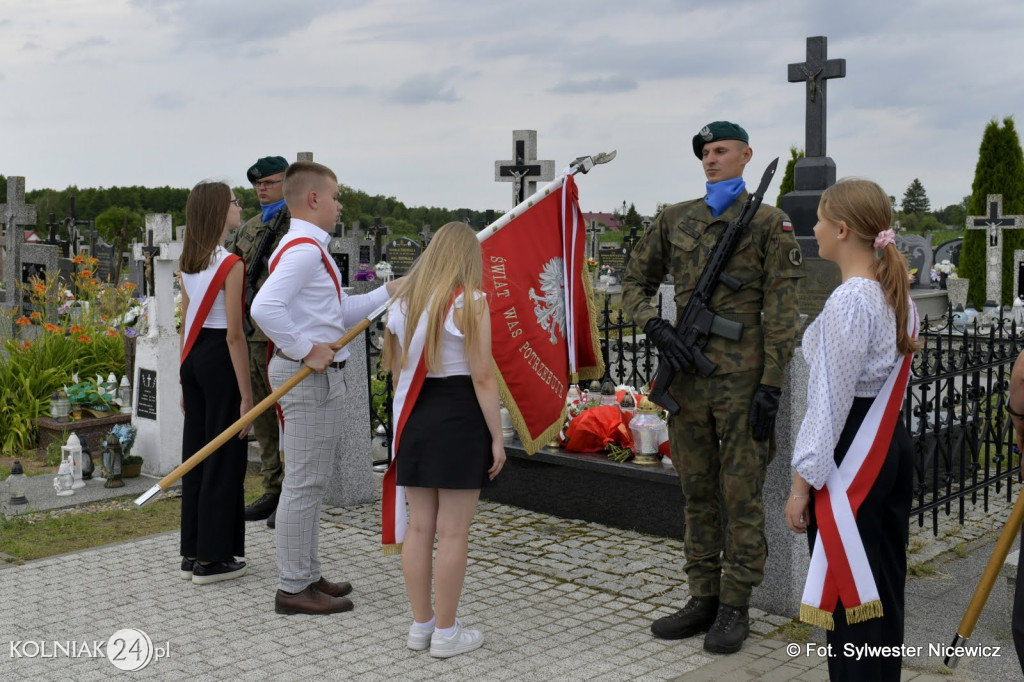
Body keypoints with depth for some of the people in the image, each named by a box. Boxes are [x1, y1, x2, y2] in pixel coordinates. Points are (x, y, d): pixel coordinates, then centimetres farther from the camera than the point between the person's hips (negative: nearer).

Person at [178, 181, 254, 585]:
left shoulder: (188, 263, 10)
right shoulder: (231, 264, -14)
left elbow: (186, 325, 14)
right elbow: (234, 334, -17)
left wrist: (185, 381, 19)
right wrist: (246, 394, -14)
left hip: (192, 357, 8)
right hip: (219, 358, -8)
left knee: (195, 455, 14)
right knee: (224, 458, 1)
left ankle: (192, 553, 22)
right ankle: (212, 559, 8)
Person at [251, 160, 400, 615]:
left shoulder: (309, 248, 18)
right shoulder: (304, 249, -17)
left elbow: (341, 313, 23)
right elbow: (264, 308, -31)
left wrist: (389, 291, 19)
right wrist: (307, 351, -24)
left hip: (319, 374, 11)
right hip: (311, 376, -11)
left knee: (310, 481, 17)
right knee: (304, 483, -4)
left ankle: (307, 576, 28)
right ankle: (293, 589, 6)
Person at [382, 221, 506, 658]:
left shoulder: (403, 299, 9)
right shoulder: (470, 301, -9)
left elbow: (397, 370, 14)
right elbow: (482, 378, -13)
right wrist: (496, 438, -8)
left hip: (414, 418, 6)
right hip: (459, 417, -6)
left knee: (419, 527, 12)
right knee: (453, 532, 2)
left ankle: (420, 625, 22)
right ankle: (446, 633, 11)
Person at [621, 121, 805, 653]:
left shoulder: (769, 223, -1)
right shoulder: (674, 220, 11)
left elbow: (781, 313, -6)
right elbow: (635, 281, 17)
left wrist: (771, 386, -12)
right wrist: (655, 327, -3)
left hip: (741, 375, -5)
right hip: (686, 373, 5)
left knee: (742, 495, 2)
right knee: (696, 493, 12)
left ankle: (735, 609, 13)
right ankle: (703, 599, 23)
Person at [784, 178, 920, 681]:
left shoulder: (847, 303, -19)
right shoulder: (899, 296, 8)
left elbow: (830, 402, -19)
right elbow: (891, 381, 13)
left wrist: (802, 483, -13)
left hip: (850, 464, -9)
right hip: (892, 446, 9)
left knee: (848, 598, 1)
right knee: (883, 589, 18)